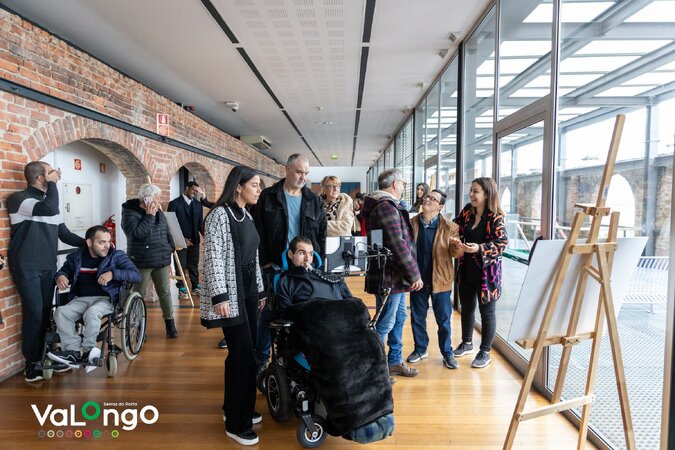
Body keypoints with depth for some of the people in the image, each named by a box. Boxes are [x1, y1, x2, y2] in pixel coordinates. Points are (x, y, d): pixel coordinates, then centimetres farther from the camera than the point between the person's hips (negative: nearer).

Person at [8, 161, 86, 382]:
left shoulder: (48, 202, 14)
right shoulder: (19, 198, -8)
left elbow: (64, 234, 16)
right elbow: (50, 209, -28)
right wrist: (52, 183, -14)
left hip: (48, 267, 6)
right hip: (27, 268, -6)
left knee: (46, 314, 9)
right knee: (34, 314, -6)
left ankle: (42, 360, 20)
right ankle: (32, 366, 7)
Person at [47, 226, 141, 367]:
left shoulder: (117, 256, 4)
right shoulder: (76, 257, 14)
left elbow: (137, 275, -6)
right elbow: (64, 270, 31)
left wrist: (113, 273, -20)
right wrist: (60, 276, 5)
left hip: (106, 299, -4)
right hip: (80, 299, 4)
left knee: (92, 312, -34)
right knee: (60, 312, -24)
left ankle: (87, 351, -15)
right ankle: (72, 351, -21)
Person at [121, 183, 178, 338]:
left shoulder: (158, 212, 10)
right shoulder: (130, 213, -11)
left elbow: (166, 231, 21)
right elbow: (136, 234, -26)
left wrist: (171, 246, 12)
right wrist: (149, 216, -21)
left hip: (161, 260, 6)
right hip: (142, 261, -6)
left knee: (165, 292, 10)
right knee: (138, 294, 5)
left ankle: (170, 323, 20)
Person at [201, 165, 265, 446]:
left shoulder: (247, 216, 13)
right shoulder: (220, 214, -11)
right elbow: (213, 258, -17)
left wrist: (260, 290, 18)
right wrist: (220, 296, -21)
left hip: (248, 291, 8)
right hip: (230, 293, -8)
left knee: (244, 352, 12)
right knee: (243, 354, -5)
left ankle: (235, 408, 30)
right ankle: (236, 423, 10)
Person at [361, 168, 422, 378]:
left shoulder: (388, 205, 17)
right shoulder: (387, 206, -18)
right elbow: (398, 245, -24)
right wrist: (415, 275, -18)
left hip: (396, 275, 11)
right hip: (390, 276, -11)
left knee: (399, 317, 19)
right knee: (385, 322, -1)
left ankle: (395, 361, 32)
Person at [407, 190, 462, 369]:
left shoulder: (449, 227, -7)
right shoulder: (412, 223, -1)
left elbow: (454, 252, -6)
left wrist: (458, 247, -28)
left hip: (440, 279, -2)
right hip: (417, 278, 3)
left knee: (444, 318, 9)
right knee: (417, 317, 14)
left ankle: (447, 353, 25)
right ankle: (420, 349, 32)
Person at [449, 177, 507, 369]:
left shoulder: (495, 217, -14)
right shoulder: (467, 211, 3)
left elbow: (502, 243, -18)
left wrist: (479, 248, -30)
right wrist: (454, 240, -8)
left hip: (486, 271, -6)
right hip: (466, 269, 6)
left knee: (487, 311, 7)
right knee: (467, 307, 19)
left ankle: (485, 352, 22)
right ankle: (467, 343, 39)